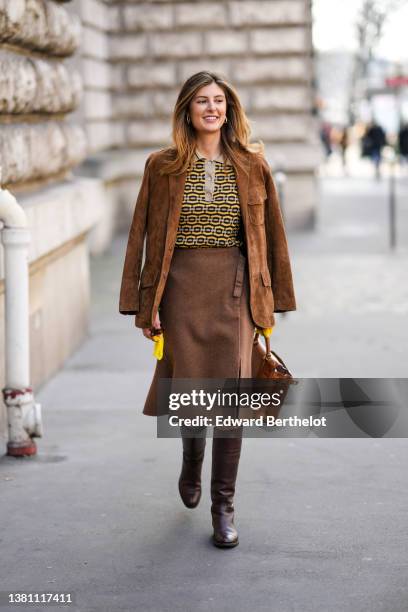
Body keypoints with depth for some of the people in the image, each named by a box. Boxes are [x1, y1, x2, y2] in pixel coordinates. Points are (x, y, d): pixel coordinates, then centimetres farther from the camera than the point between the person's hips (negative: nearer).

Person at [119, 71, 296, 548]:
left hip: (235, 289, 0)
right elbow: (143, 236, 5)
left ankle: (224, 506, 5)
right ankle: (192, 464, 38)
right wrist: (146, 303, -1)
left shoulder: (251, 165, 5)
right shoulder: (162, 166, 3)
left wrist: (273, 298, 7)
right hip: (182, 289, 0)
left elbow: (271, 235, 9)